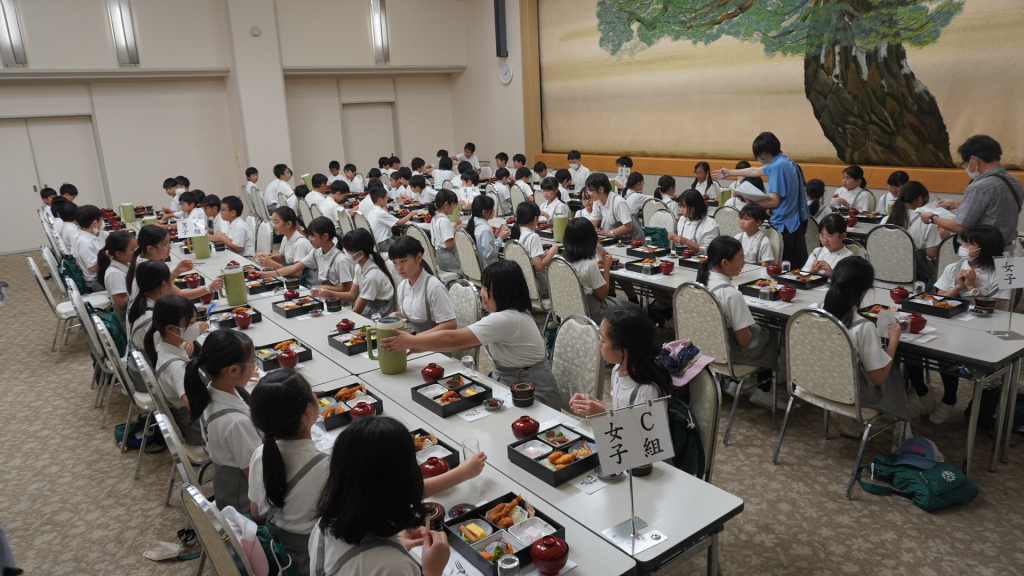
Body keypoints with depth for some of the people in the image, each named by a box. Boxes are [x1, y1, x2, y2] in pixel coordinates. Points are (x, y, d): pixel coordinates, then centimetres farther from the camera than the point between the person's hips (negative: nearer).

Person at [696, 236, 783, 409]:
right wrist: (756, 329, -1)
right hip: (730, 351, -7)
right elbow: (744, 339, -23)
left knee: (760, 329, 29)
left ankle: (734, 382, 25)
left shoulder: (701, 281, -7)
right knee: (775, 337, 18)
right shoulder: (732, 294, -30)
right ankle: (763, 390, 27)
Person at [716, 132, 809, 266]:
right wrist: (729, 173, 37)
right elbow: (755, 171, 28)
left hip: (785, 224, -10)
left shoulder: (778, 166, -18)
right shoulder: (783, 161, 13)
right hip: (794, 221, 10)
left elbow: (774, 201, -20)